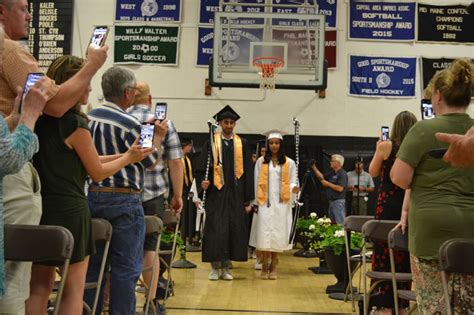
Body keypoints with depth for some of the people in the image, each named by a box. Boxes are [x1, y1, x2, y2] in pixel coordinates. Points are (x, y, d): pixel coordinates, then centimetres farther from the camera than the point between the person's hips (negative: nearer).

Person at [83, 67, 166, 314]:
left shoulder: (89, 117, 6)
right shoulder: (128, 124, -15)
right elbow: (151, 161, -6)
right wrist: (158, 136, 11)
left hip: (93, 196, 7)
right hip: (124, 201, -7)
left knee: (93, 264, 14)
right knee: (126, 268, 3)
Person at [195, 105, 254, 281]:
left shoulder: (242, 144, 7)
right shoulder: (211, 143, 4)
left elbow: (248, 172, 7)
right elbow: (201, 168, 3)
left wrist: (248, 200, 2)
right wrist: (203, 181, -19)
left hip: (235, 195, 2)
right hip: (216, 194, -2)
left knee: (234, 230, 4)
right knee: (215, 230, -2)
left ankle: (226, 267, 16)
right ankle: (215, 267, 9)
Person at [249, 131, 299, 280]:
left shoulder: (289, 163, 7)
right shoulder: (261, 161, 7)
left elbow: (293, 182, 8)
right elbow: (256, 182, 6)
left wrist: (294, 188, -15)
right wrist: (256, 202, 1)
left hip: (281, 203, 0)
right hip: (264, 203, 0)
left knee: (278, 234, 0)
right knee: (264, 233, -6)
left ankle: (273, 266, 10)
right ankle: (265, 266, 4)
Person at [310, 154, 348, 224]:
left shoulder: (342, 174, -12)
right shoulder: (332, 173, 15)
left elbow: (340, 188, -22)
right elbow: (322, 177, 21)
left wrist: (328, 184, -13)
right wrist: (314, 167, 11)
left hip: (338, 202, -10)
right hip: (331, 201, 10)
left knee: (340, 224, -9)